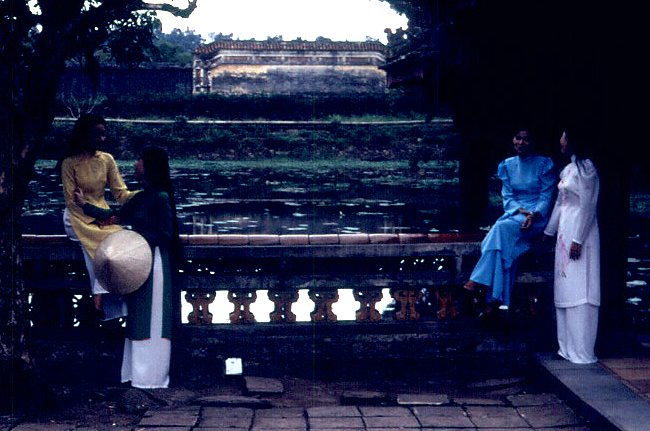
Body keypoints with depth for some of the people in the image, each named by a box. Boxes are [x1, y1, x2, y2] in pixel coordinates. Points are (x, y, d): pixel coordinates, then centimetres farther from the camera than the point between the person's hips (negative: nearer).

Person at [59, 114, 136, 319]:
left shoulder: (107, 159, 5)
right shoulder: (70, 163, -7)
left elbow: (121, 192, 1)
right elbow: (71, 201, -7)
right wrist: (95, 218, -18)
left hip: (102, 214, 4)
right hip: (79, 217, -4)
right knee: (102, 241, -33)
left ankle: (100, 295, -30)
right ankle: (101, 294, -29)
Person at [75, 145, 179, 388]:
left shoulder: (160, 198, -13)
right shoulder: (142, 197, 13)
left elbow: (165, 235, -15)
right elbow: (115, 215, 21)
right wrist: (85, 206, 24)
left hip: (155, 263, -9)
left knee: (152, 320, -4)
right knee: (138, 319, 11)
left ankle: (151, 377, 2)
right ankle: (140, 374, 16)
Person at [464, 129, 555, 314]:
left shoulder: (544, 164, 2)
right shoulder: (507, 165, 13)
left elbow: (546, 196, -2)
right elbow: (507, 196, 9)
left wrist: (534, 215, -19)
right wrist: (519, 210, -11)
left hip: (537, 216, -3)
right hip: (514, 213, 3)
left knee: (501, 228, -32)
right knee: (507, 245, -30)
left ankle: (475, 282, -38)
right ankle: (497, 299, -37)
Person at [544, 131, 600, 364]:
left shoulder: (585, 168, -12)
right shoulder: (568, 169, 15)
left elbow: (587, 205, -16)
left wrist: (577, 240, -18)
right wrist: (548, 231, 23)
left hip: (580, 231, -9)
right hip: (565, 230, 9)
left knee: (579, 290, -8)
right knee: (564, 288, 10)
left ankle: (582, 351, -5)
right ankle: (568, 347, 15)